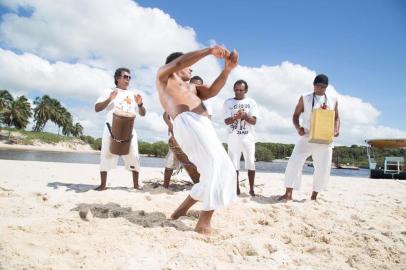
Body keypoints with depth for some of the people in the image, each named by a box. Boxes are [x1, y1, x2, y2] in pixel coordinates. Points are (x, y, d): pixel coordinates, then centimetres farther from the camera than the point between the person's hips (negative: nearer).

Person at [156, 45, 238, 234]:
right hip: (187, 123, -8)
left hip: (204, 126, 8)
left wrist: (227, 70, 7)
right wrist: (209, 51, -3)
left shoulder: (192, 87, 39)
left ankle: (182, 209, 11)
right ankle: (204, 223, -24)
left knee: (224, 171, 5)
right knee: (218, 166, -23)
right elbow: (179, 62, 0)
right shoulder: (164, 74, 22)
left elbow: (212, 91, 21)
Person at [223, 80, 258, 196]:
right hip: (233, 138, 1)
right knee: (234, 163, 2)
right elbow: (226, 121, -3)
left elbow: (254, 121, -3)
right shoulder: (228, 102, 5)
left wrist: (245, 115, -21)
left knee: (250, 163, -1)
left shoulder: (251, 102, 5)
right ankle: (236, 188, 12)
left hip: (248, 137, 0)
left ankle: (251, 188, 7)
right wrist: (235, 117, -23)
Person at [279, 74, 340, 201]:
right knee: (294, 162, -16)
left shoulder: (333, 99, 8)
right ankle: (288, 193, -11)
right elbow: (295, 115, 4)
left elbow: (336, 117, 16)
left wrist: (336, 129, -4)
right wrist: (298, 128, -15)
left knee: (323, 169, 6)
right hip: (307, 137, -2)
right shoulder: (305, 98, 1)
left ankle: (314, 195, 22)